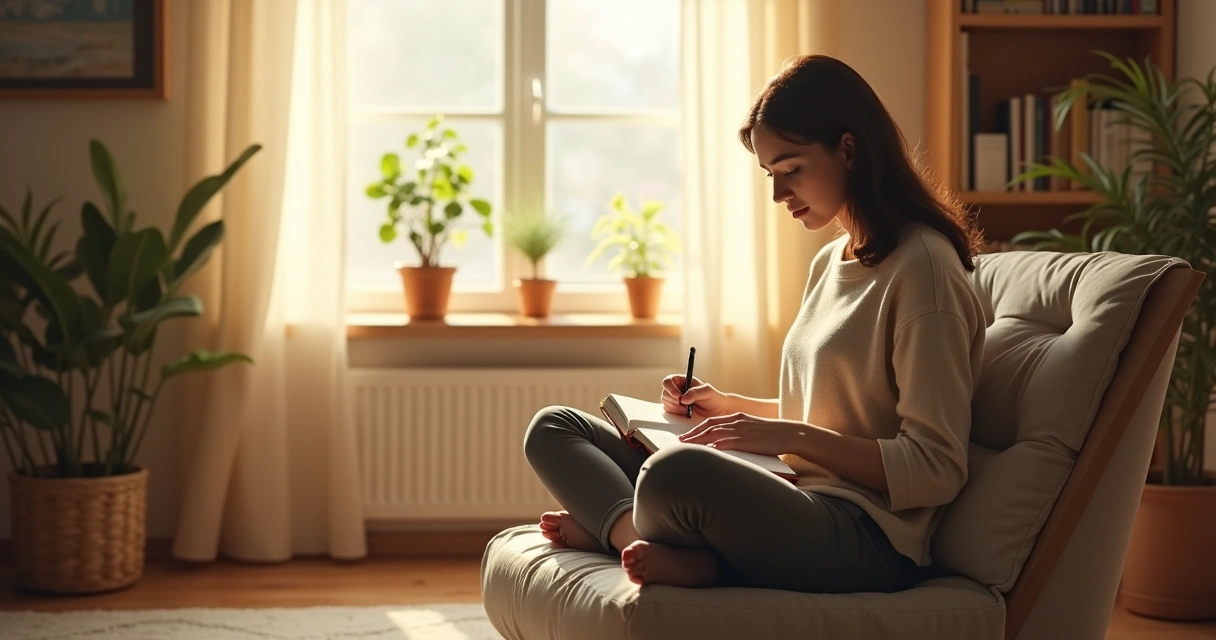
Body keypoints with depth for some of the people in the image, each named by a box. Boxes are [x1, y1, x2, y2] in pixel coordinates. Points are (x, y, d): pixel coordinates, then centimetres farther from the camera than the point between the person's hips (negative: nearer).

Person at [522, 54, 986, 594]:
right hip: (793, 506, 10)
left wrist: (794, 436, -18)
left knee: (678, 473, -42)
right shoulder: (830, 262, 18)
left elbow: (937, 471, -14)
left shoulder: (922, 266, -10)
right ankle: (658, 548, -18)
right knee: (553, 428, 6)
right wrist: (731, 406, 13)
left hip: (868, 537, -10)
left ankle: (615, 528, -11)